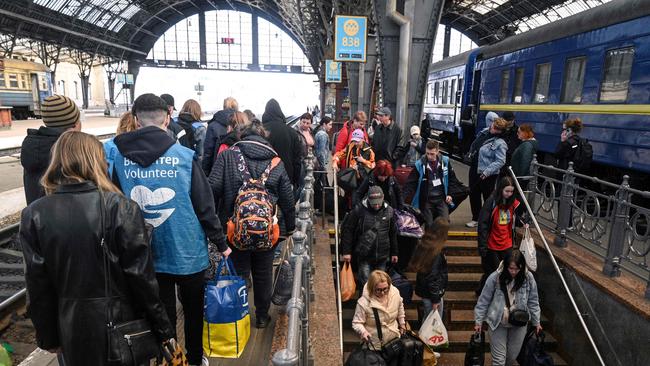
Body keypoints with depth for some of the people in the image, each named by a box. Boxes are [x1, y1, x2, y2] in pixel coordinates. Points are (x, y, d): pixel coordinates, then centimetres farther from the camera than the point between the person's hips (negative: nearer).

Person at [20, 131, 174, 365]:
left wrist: (48, 337, 11)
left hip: (73, 328, 3)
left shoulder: (34, 215, -8)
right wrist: (162, 329, -5)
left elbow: (37, 285, -3)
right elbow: (141, 275, -16)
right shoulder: (121, 208, -18)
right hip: (122, 321, -2)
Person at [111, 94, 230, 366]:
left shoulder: (119, 157, -7)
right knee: (193, 310, 21)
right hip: (187, 252, -1)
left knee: (162, 314, 19)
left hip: (146, 256, 2)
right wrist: (221, 242, 1)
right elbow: (205, 205, -11)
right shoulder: (184, 155, -14)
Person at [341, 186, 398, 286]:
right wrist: (346, 251, -9)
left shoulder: (389, 211, 0)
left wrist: (394, 253, 14)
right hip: (364, 255, -3)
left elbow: (393, 234, 11)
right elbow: (347, 230, -6)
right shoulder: (359, 210, -11)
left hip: (382, 256, 3)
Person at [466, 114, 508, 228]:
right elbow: (489, 115, 17)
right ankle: (476, 218, 29)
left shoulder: (500, 143, -17)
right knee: (473, 195, 15)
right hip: (474, 170, 8)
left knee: (488, 197, 2)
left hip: (487, 175, -8)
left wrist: (487, 171, -26)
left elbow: (500, 161, -20)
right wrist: (500, 120, 12)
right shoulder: (485, 131, 3)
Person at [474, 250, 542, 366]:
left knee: (512, 356, 15)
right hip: (497, 323, -2)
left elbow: (533, 302, 4)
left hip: (519, 324, 3)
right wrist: (478, 321, -4)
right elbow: (483, 301, -8)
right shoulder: (495, 277, -17)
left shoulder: (528, 278, -9)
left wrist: (536, 322, 8)